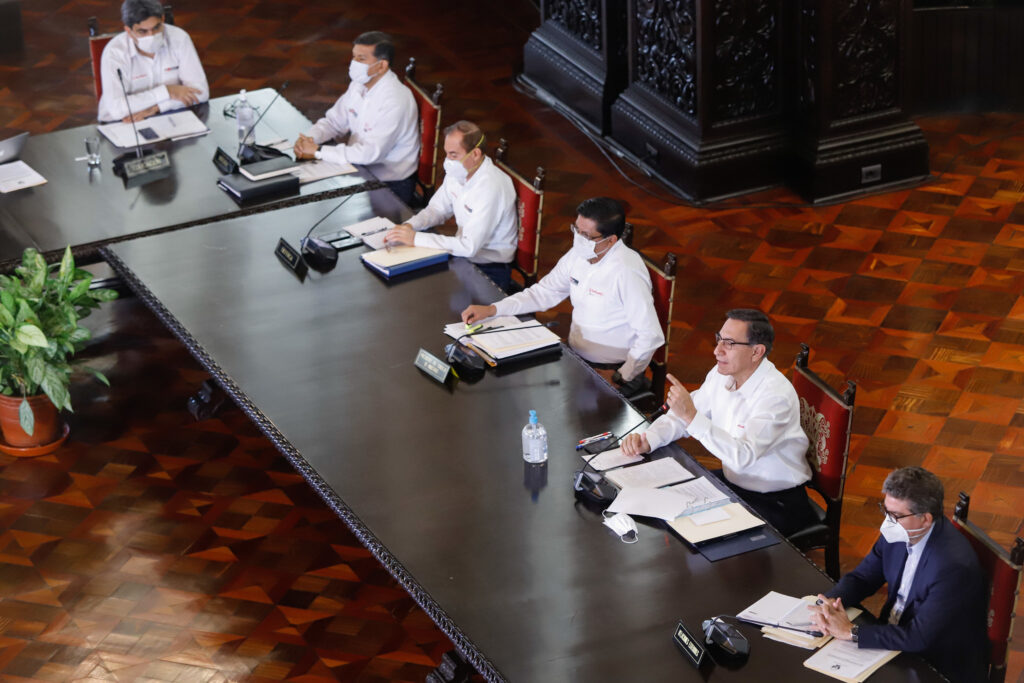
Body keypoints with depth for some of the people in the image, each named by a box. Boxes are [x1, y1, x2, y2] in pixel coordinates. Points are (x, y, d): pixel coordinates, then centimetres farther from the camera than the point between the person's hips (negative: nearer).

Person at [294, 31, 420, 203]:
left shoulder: (396, 100, -26)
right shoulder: (360, 85, 2)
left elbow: (371, 153, -31)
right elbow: (334, 121, 13)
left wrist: (318, 151, -26)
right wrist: (309, 139, -10)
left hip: (390, 186, -8)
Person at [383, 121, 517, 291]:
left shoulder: (491, 188, -28)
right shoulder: (458, 172, -1)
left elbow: (469, 247, -30)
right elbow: (437, 209, 14)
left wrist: (416, 238, -28)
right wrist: (409, 226, -8)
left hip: (488, 270, -8)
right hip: (464, 252, 8)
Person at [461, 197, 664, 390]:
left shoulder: (627, 272, -24)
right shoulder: (578, 255, 1)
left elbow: (650, 336, -22)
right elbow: (544, 292, 12)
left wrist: (621, 380, -19)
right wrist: (490, 310, 2)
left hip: (608, 371, -8)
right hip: (576, 357, 8)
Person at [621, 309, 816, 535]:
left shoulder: (777, 394, -27)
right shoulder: (722, 373, -3)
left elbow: (743, 457, -36)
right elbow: (683, 415, 9)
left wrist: (692, 416, -40)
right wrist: (647, 440, -11)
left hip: (775, 502, -8)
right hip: (732, 482, 8)